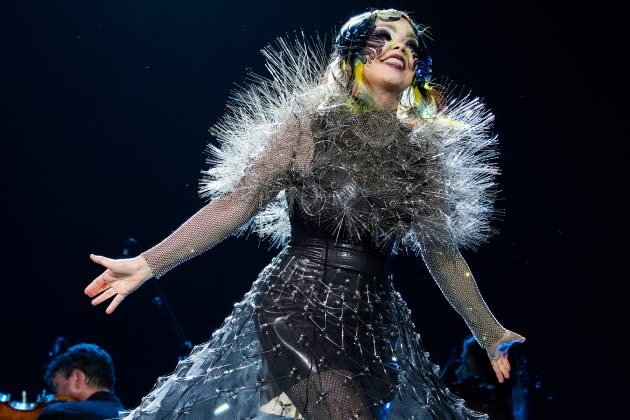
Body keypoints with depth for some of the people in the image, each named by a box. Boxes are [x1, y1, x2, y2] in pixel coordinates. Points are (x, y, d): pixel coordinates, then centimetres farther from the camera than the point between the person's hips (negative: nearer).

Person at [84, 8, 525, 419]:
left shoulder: (423, 152, 9)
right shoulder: (311, 126, -1)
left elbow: (443, 253, 16)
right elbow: (236, 205, -4)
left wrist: (491, 332, 21)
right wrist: (148, 263, -10)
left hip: (375, 321, 5)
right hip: (298, 305, -5)